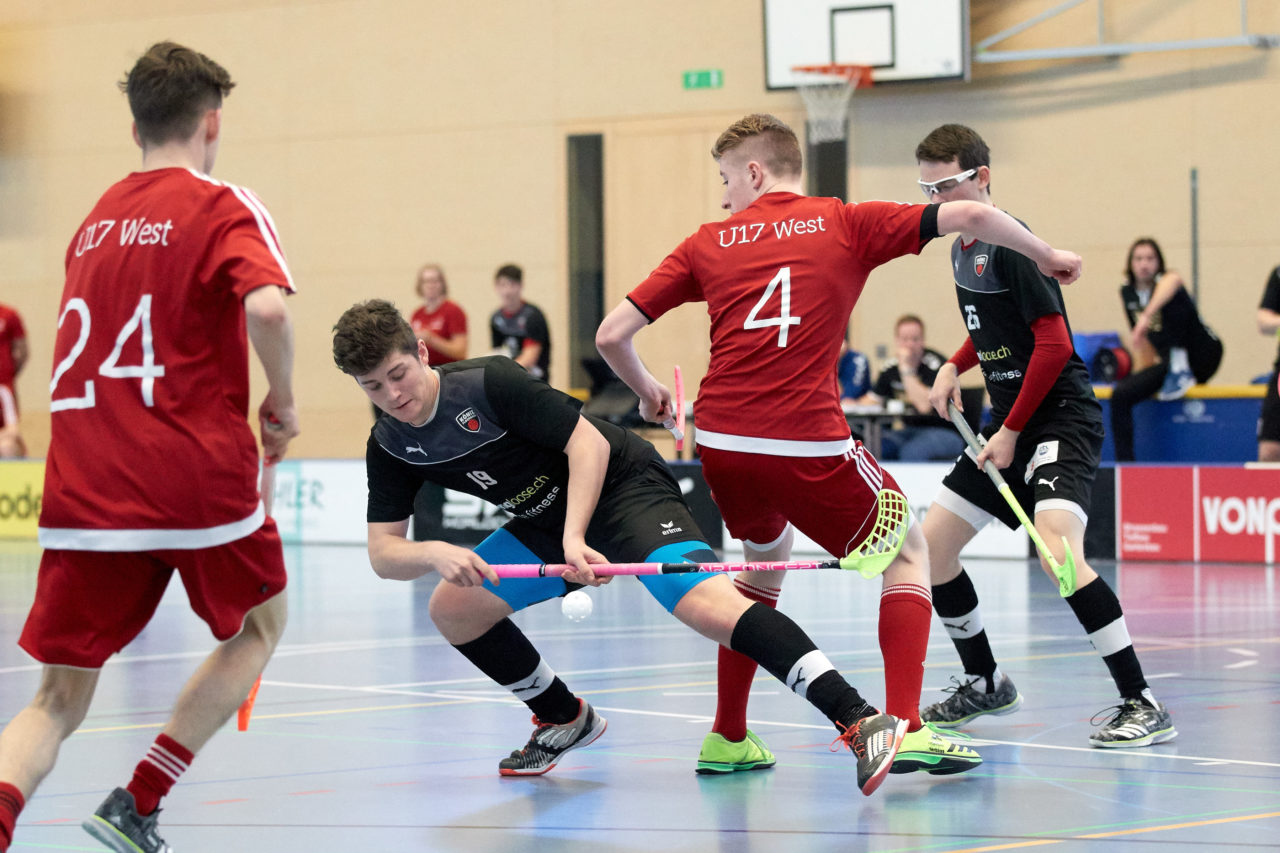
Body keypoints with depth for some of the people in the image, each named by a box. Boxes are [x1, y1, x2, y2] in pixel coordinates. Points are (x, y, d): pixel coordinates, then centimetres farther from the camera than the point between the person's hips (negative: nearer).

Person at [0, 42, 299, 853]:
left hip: (82, 487, 4)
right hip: (198, 480, -4)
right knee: (259, 626, 24)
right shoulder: (223, 208, -3)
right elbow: (266, 306, -21)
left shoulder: (97, 219, 16)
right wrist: (282, 401, -5)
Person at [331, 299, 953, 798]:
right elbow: (383, 554, -4)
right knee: (452, 607, 1)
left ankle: (862, 722, -41)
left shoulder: (490, 383, -22)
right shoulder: (389, 448, -3)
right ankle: (565, 720, 20)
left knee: (706, 605, -30)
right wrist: (436, 554, -27)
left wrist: (574, 539, -31)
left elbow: (589, 443, -21)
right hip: (545, 523, 8)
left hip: (620, 488, -8)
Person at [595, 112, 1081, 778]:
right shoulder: (846, 225, 8)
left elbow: (611, 334, 8)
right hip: (808, 443, -3)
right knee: (906, 550, 18)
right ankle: (903, 726, 0)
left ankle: (727, 735, 28)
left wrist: (647, 392, 28)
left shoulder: (709, 243, 13)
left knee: (767, 554, 32)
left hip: (718, 442, 3)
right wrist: (1048, 257, 15)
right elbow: (969, 216, -1)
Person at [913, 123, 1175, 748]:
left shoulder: (1012, 244, -16)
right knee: (931, 543, 8)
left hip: (1060, 418, -10)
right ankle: (985, 683, 26)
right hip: (1007, 422, 10)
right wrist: (954, 367, 12)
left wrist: (1012, 431, -15)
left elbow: (1054, 344, -19)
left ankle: (1142, 705, -24)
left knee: (1056, 549, -29)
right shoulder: (961, 250, 12)